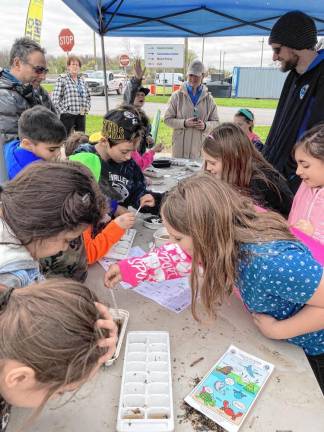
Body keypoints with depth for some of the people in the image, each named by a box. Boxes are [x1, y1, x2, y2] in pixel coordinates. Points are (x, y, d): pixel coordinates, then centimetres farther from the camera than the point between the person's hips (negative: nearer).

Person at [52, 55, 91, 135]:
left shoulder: (82, 80, 15)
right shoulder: (62, 79, -2)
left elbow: (88, 97, 23)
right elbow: (55, 99, -8)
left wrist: (86, 108, 10)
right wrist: (63, 110, -9)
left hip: (81, 116, 5)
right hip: (67, 115, -5)